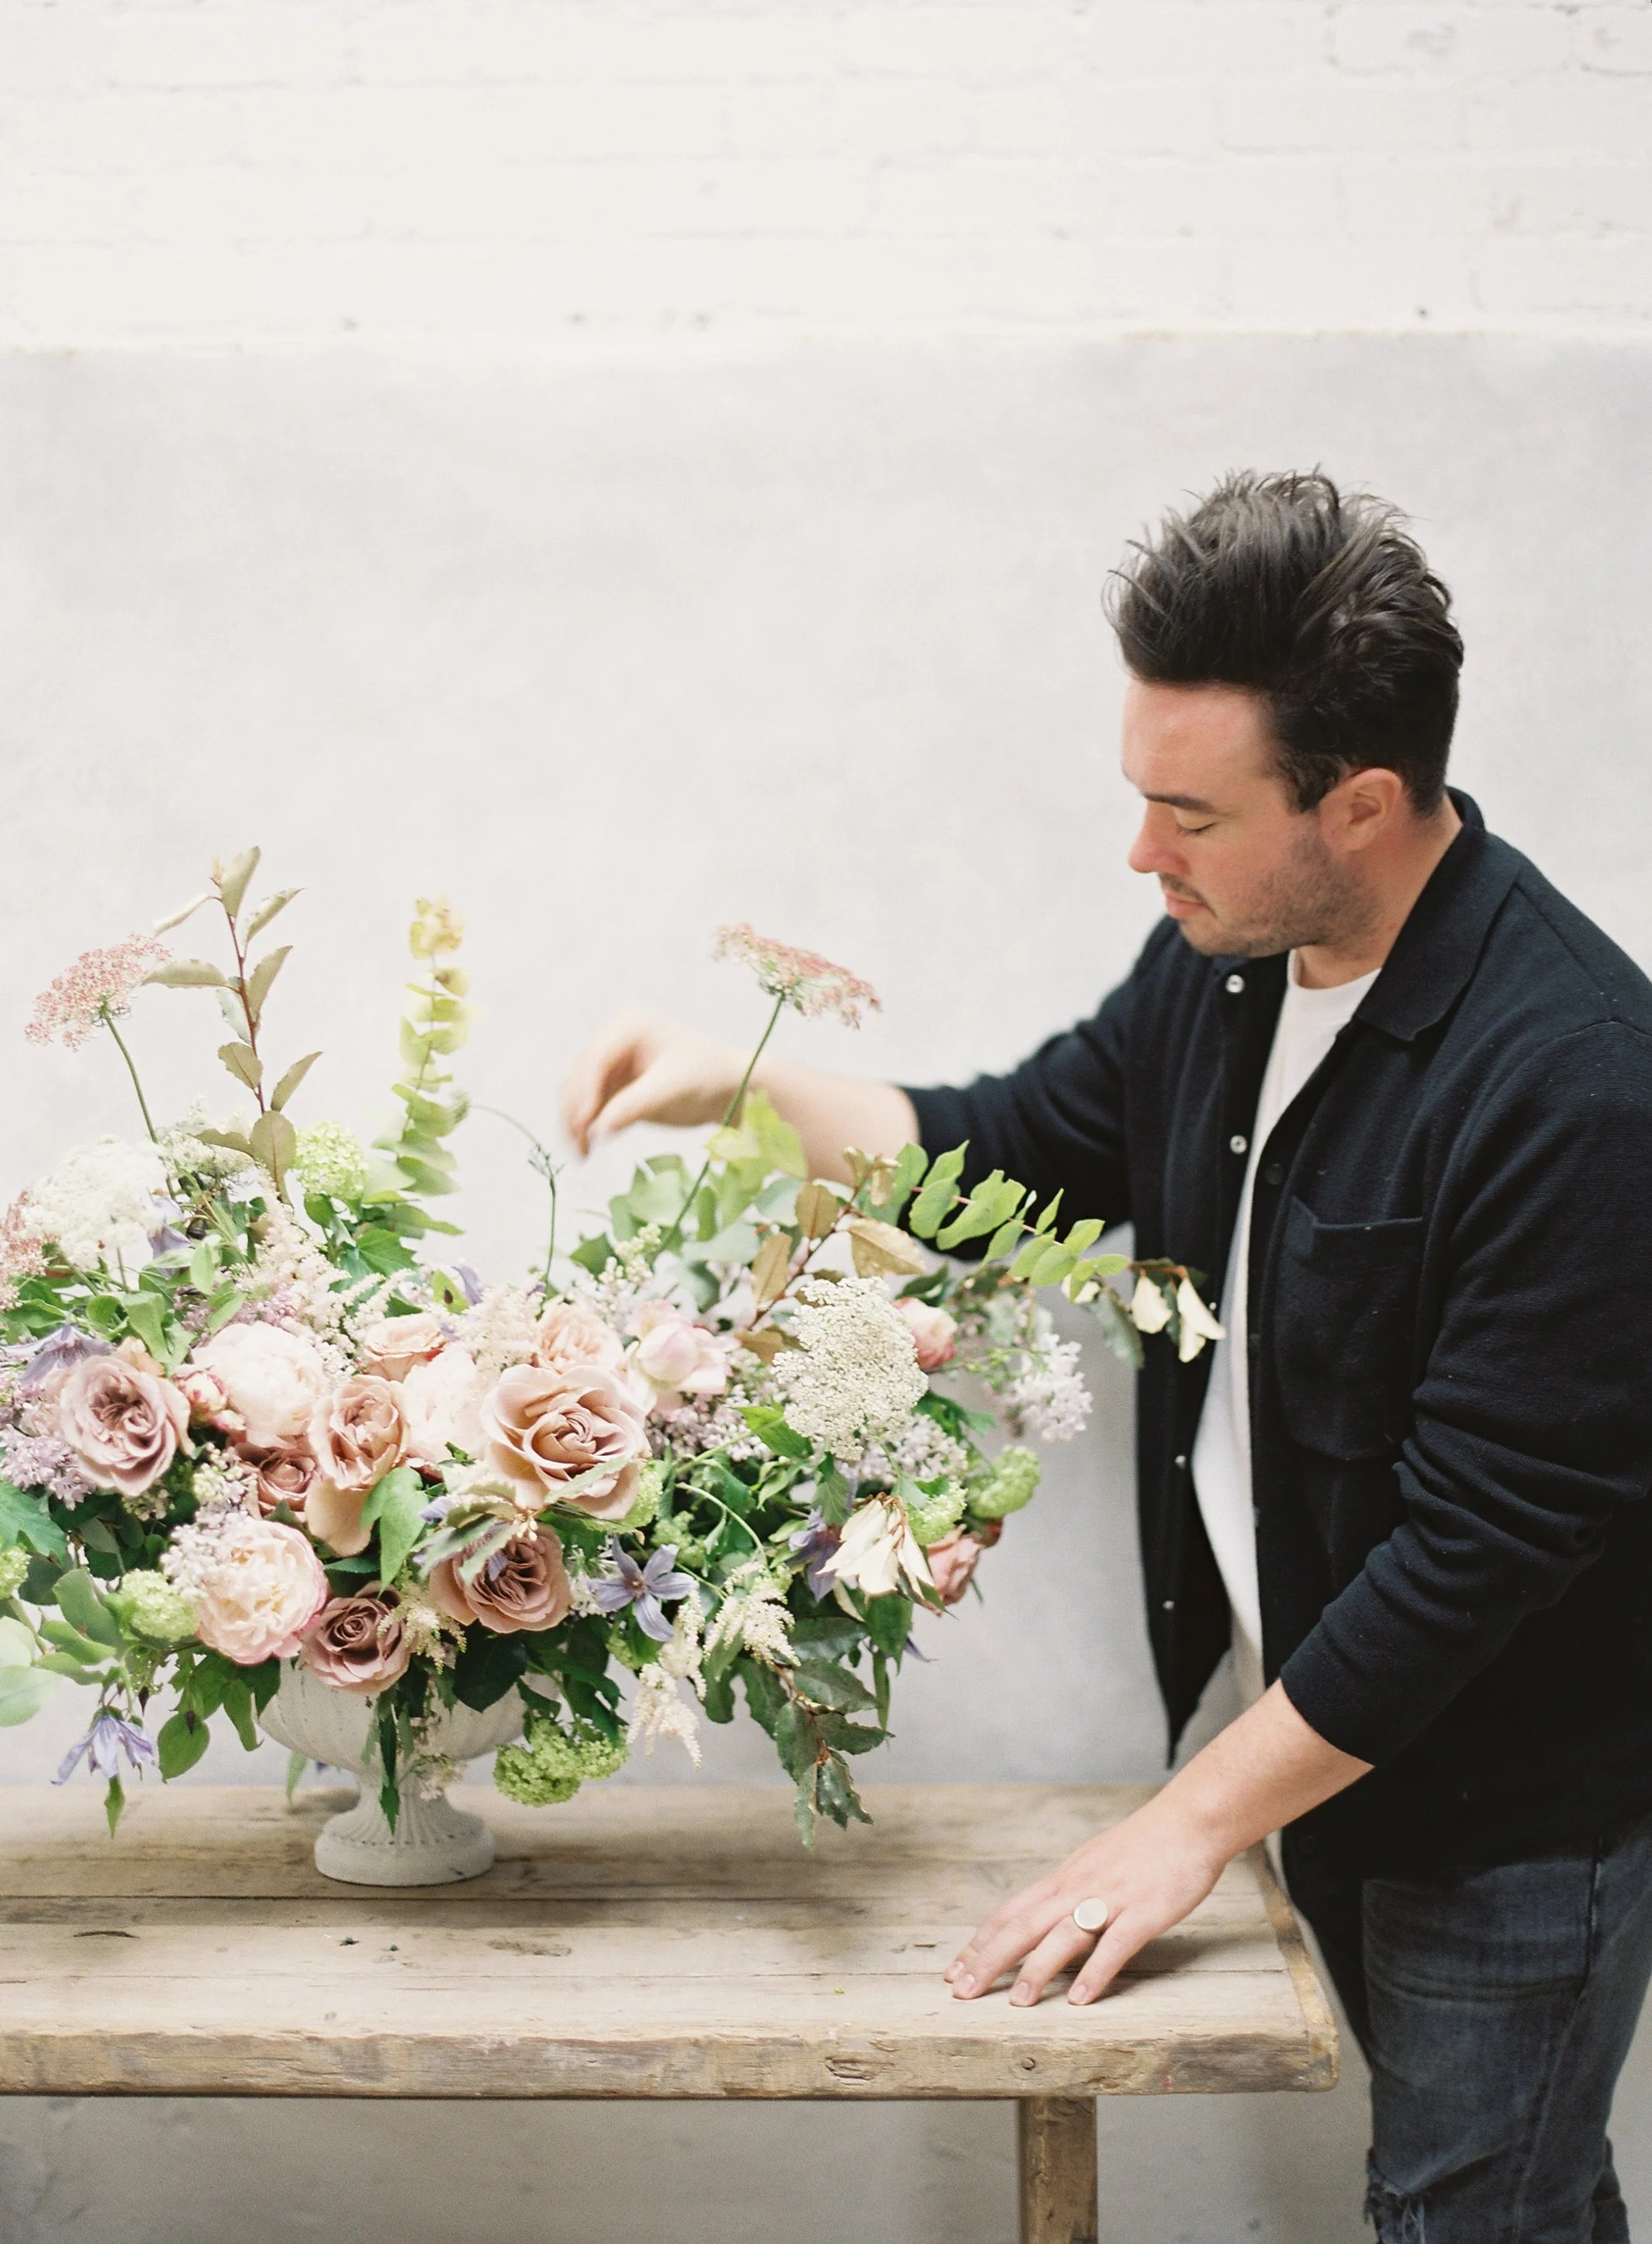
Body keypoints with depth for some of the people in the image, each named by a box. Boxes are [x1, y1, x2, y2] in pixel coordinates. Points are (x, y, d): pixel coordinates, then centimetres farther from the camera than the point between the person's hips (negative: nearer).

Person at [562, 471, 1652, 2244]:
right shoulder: (1227, 957, -5)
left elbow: (1488, 1539, -28)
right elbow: (1024, 1149, 13)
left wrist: (1193, 1825, -22)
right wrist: (745, 1086, 0)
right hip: (1321, 1729, 7)